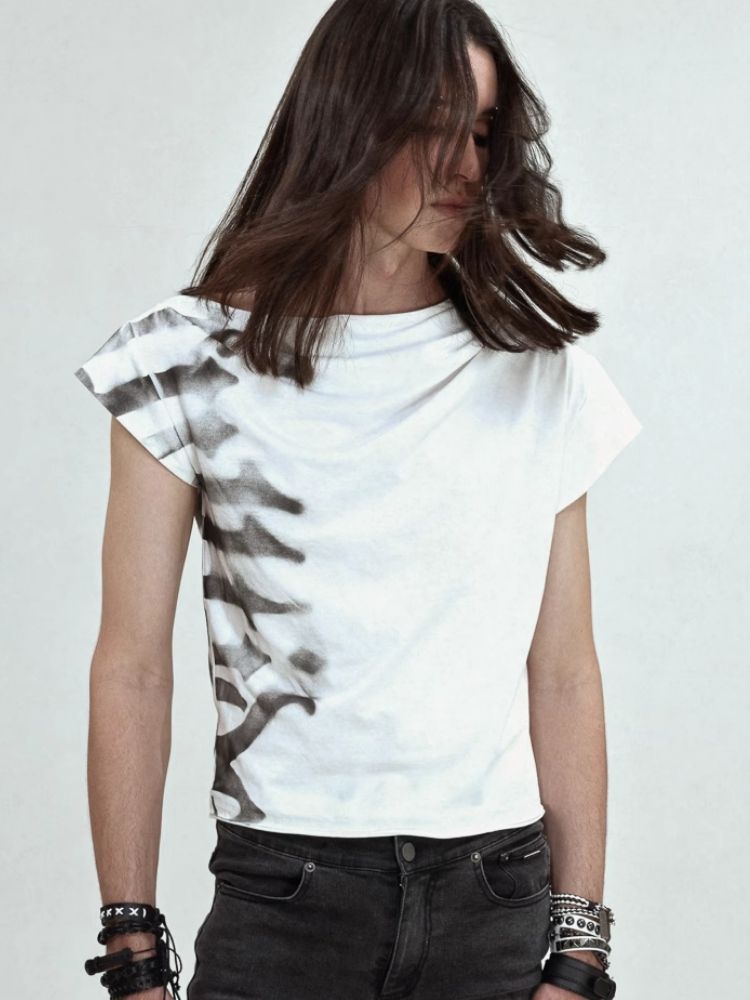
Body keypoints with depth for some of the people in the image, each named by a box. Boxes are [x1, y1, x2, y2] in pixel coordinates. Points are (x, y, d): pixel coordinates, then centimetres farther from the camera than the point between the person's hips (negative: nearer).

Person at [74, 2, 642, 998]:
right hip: (281, 896, -2)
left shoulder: (540, 373, 3)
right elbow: (132, 671, -2)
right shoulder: (196, 363, -2)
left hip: (498, 904, 2)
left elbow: (563, 678, 3)